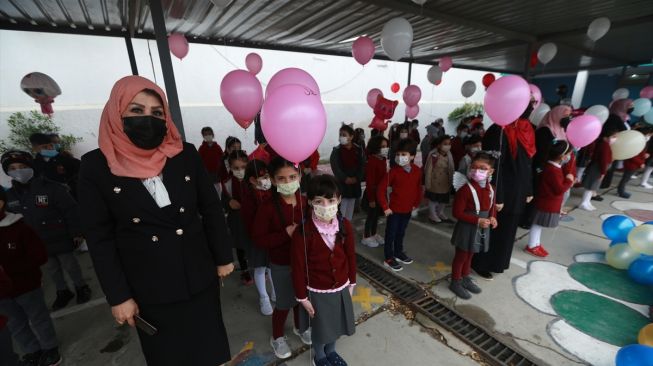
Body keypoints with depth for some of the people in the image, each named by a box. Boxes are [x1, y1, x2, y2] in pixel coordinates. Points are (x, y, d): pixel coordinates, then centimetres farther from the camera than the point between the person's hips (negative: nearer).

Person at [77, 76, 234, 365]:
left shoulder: (186, 155, -6)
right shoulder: (96, 166, -8)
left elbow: (212, 209, -1)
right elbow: (100, 239, -5)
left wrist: (223, 257, 2)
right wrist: (117, 296, -4)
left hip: (199, 278, 1)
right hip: (148, 289, -1)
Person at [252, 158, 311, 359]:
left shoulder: (305, 202, -9)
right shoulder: (267, 207, -21)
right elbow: (258, 239, -18)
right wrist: (285, 234, -27)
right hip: (281, 265, -4)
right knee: (284, 303, 15)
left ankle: (299, 327, 53)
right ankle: (277, 337, 45)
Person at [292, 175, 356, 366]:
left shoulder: (345, 225, -14)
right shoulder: (303, 232, -27)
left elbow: (350, 256, -1)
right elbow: (298, 267, -17)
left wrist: (351, 283, 8)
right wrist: (302, 297, -9)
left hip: (341, 288, 4)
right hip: (317, 291, -4)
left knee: (337, 323, 26)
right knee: (320, 327, 21)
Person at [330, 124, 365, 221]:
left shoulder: (359, 150, 3)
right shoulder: (336, 150, -4)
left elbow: (362, 166, 2)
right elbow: (335, 167, -10)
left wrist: (356, 178, -11)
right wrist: (345, 179, -17)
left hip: (355, 184, 3)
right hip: (341, 184, -3)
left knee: (351, 206, 14)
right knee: (341, 208, -5)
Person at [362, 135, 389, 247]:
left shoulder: (383, 160, 5)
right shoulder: (371, 161, -22)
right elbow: (369, 182, -22)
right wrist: (371, 198, -19)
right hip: (373, 193, -8)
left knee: (377, 214, 19)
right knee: (371, 215, 5)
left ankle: (374, 234, 37)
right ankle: (366, 237, 23)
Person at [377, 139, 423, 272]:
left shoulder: (417, 171, -3)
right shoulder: (394, 171, -18)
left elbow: (418, 188, 11)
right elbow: (381, 189, -16)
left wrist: (416, 204, 11)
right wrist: (385, 207, -14)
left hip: (408, 209, 5)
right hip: (394, 209, -5)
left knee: (401, 233, 22)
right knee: (391, 234, 7)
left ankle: (399, 253, 41)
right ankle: (389, 258, 22)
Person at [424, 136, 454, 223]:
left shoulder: (449, 156, -1)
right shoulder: (433, 156, -19)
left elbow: (451, 170, 9)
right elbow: (428, 170, -15)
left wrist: (451, 182, 11)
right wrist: (427, 184, -13)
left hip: (445, 183, 6)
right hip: (435, 182, -6)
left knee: (443, 200, 18)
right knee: (433, 199, 8)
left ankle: (440, 213, 39)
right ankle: (432, 215, 25)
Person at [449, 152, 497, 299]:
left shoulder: (490, 189, 0)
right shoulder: (466, 188, -23)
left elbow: (492, 206, 16)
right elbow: (457, 212, -22)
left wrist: (493, 217, -5)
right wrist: (477, 220, -24)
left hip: (482, 228, 7)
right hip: (467, 228, -7)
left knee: (470, 255, 23)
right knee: (461, 256, 9)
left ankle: (466, 279, 42)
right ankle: (455, 283, 27)